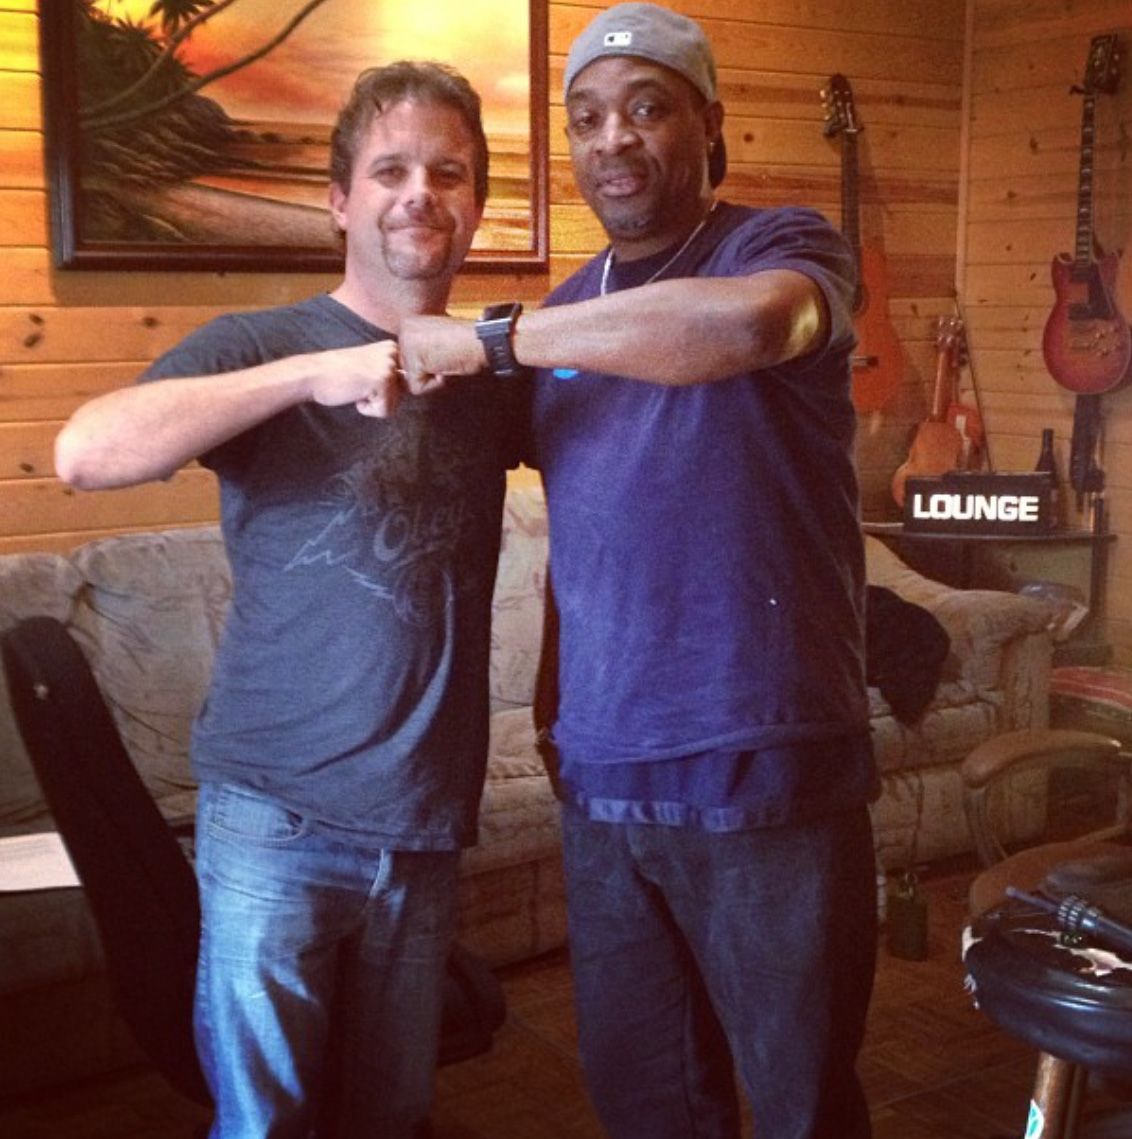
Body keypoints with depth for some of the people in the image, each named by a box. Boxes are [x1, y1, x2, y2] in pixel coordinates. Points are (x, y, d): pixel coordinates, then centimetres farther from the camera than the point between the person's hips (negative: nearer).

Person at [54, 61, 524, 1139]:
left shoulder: (493, 372, 6)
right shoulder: (264, 345, -7)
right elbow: (84, 453, -23)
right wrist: (315, 373, -29)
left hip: (426, 825, 4)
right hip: (280, 816, -4)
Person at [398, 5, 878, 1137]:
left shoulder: (782, 244, -5)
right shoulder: (567, 315, 12)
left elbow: (749, 321, -31)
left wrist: (492, 337, -24)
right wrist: (559, 705, 10)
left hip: (762, 775, -5)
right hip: (599, 779, 6)